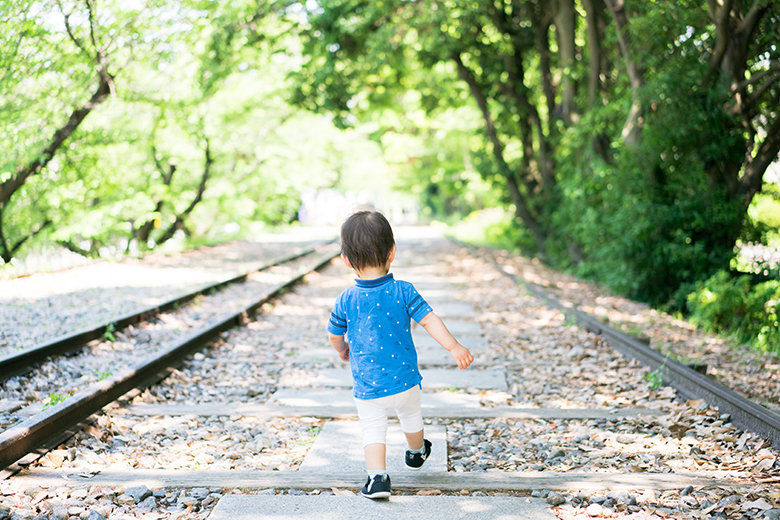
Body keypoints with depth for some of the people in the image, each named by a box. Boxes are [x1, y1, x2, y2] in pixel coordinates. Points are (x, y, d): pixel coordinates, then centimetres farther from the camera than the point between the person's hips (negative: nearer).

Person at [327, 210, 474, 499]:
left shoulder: (345, 301, -9)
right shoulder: (403, 291, -13)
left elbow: (334, 335, 5)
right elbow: (429, 320, -15)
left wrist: (343, 351, 26)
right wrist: (454, 347, -9)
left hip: (366, 386, -1)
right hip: (404, 380, 1)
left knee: (372, 428, 12)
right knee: (411, 416, 27)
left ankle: (377, 476, -5)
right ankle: (416, 453, 51)